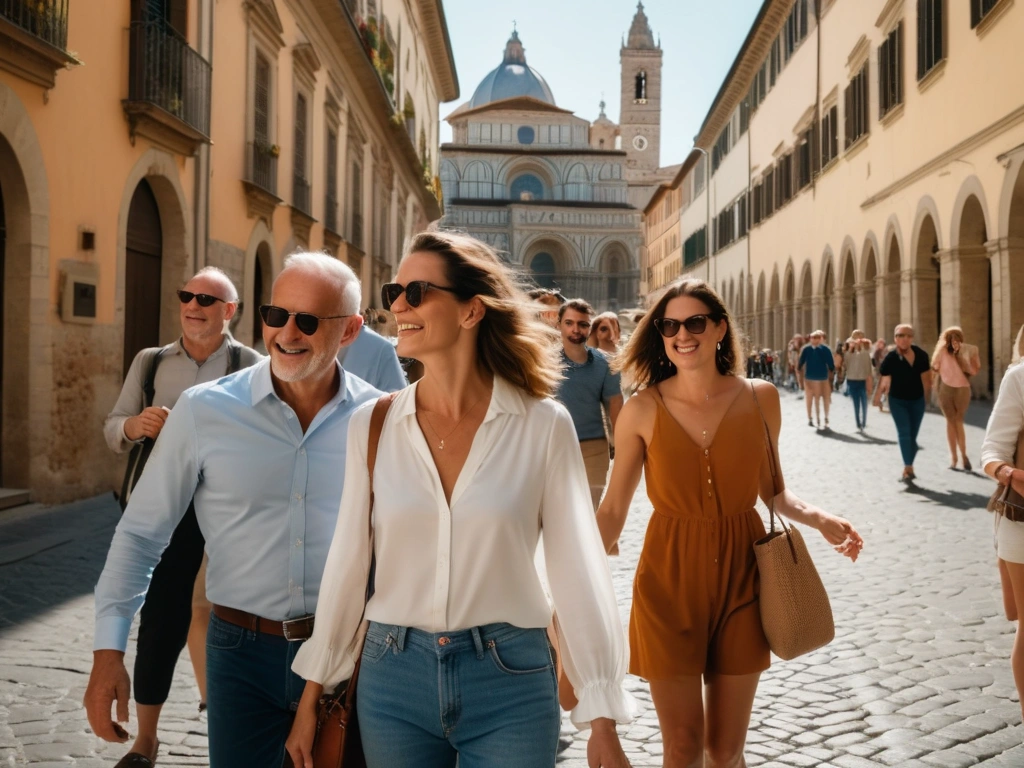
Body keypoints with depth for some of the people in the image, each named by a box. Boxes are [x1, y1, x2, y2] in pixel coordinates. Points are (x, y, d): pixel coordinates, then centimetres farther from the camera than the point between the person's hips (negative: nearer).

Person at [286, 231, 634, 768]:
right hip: (393, 678, 3)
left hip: (510, 682, -2)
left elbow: (577, 568, -6)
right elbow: (348, 562, 4)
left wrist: (602, 723, -5)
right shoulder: (372, 426, -2)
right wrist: (312, 696, 8)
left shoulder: (543, 425, -8)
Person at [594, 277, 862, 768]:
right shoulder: (643, 410, -8)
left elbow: (772, 490, 12)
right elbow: (612, 512, -5)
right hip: (670, 581, -2)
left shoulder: (760, 398, -1)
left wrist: (818, 519, -6)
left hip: (740, 577, 2)